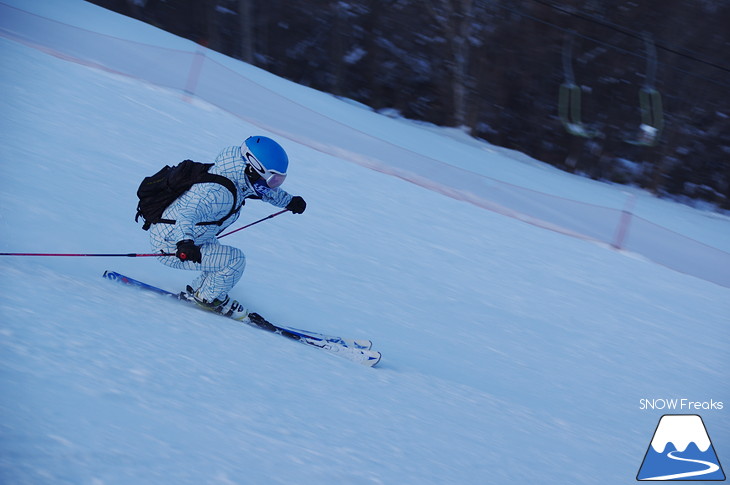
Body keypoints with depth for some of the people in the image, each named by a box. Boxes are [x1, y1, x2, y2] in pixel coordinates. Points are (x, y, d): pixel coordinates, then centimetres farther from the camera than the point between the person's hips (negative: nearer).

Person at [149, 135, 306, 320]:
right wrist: (184, 241, -60)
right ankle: (208, 298, 6)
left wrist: (289, 200, 26)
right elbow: (189, 212, -45)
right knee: (235, 260, -15)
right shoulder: (219, 192, -31)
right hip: (171, 246, -10)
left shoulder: (237, 179, -2)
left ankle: (196, 291, 31)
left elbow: (266, 192, 20)